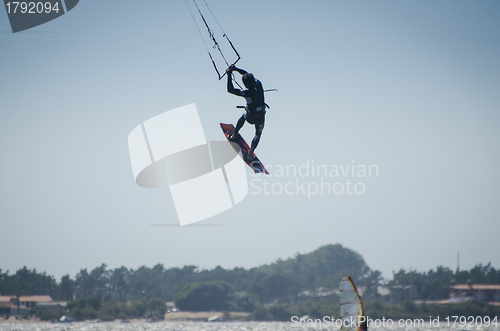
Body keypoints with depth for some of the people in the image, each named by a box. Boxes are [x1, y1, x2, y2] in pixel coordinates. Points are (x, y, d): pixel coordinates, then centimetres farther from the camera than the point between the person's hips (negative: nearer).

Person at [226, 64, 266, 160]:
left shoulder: (248, 93, -33)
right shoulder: (258, 84, -18)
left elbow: (230, 90, -27)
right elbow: (247, 74, -1)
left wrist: (229, 76, -24)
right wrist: (235, 69, -5)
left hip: (250, 118, -2)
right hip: (261, 118, 2)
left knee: (243, 117, 36)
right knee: (258, 134, 27)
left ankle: (234, 135, 54)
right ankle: (251, 153, 21)